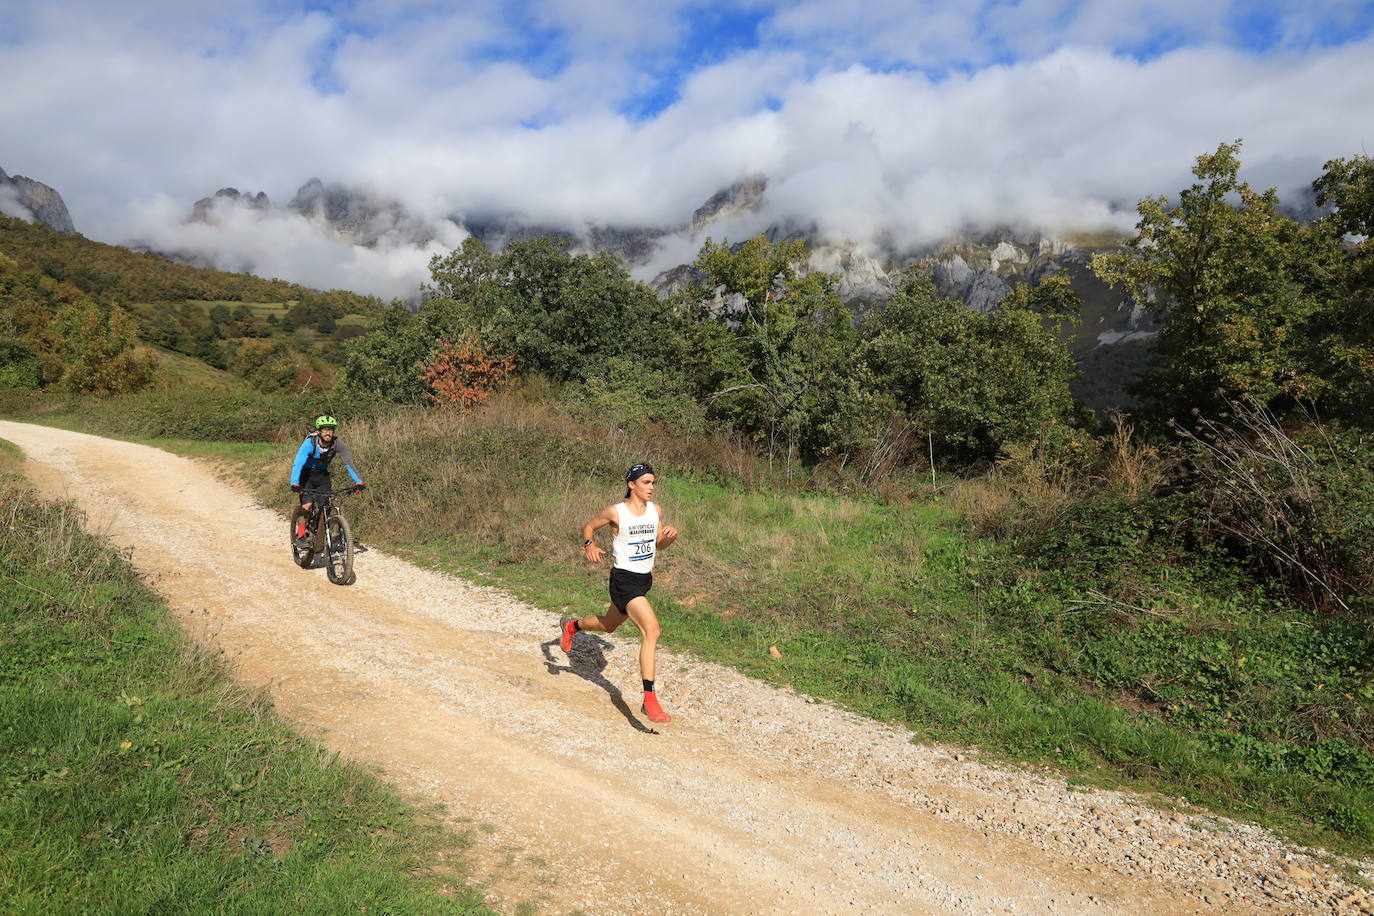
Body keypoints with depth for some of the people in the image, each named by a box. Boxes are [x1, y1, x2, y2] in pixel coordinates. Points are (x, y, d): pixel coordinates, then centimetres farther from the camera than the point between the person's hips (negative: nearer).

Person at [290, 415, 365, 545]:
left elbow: (348, 462, -22)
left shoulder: (337, 443, -19)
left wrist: (358, 481, -35)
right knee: (307, 506, -17)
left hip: (323, 475, 3)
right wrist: (294, 484, -51)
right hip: (306, 474, -3)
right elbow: (298, 464, -36)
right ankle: (300, 535, -1)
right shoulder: (310, 443, -28)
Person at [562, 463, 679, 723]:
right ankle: (649, 699, -21)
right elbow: (588, 527, 3)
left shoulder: (656, 510, 5)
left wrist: (670, 536, -6)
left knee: (609, 625, 26)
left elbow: (659, 545, 15)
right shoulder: (616, 512, -11)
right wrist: (590, 545, -16)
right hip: (623, 579, -8)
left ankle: (572, 626, 57)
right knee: (651, 630, -23)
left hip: (644, 579, 8)